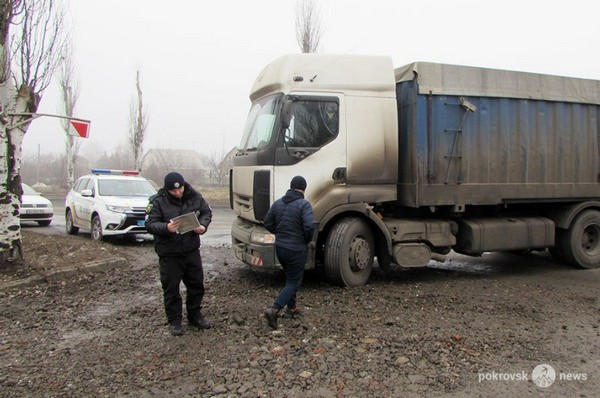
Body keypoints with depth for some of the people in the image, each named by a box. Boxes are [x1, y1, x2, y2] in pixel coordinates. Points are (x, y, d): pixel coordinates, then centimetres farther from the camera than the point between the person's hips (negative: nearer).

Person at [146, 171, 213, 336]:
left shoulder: (194, 197, -2)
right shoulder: (158, 202, -12)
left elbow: (206, 212, 10)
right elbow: (150, 224, -13)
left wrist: (203, 225, -11)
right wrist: (166, 228, -33)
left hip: (191, 250, 4)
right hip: (169, 254, -3)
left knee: (197, 284, 14)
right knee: (171, 288, 5)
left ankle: (195, 316, 32)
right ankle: (174, 321, 22)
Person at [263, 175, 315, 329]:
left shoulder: (278, 203, 4)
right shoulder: (303, 204, -15)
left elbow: (268, 223, 8)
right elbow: (309, 226, -26)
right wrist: (307, 239, -7)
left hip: (280, 247, 7)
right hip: (296, 249, -6)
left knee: (290, 277, 25)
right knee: (293, 282, 3)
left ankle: (291, 308, 33)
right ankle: (274, 310, -12)